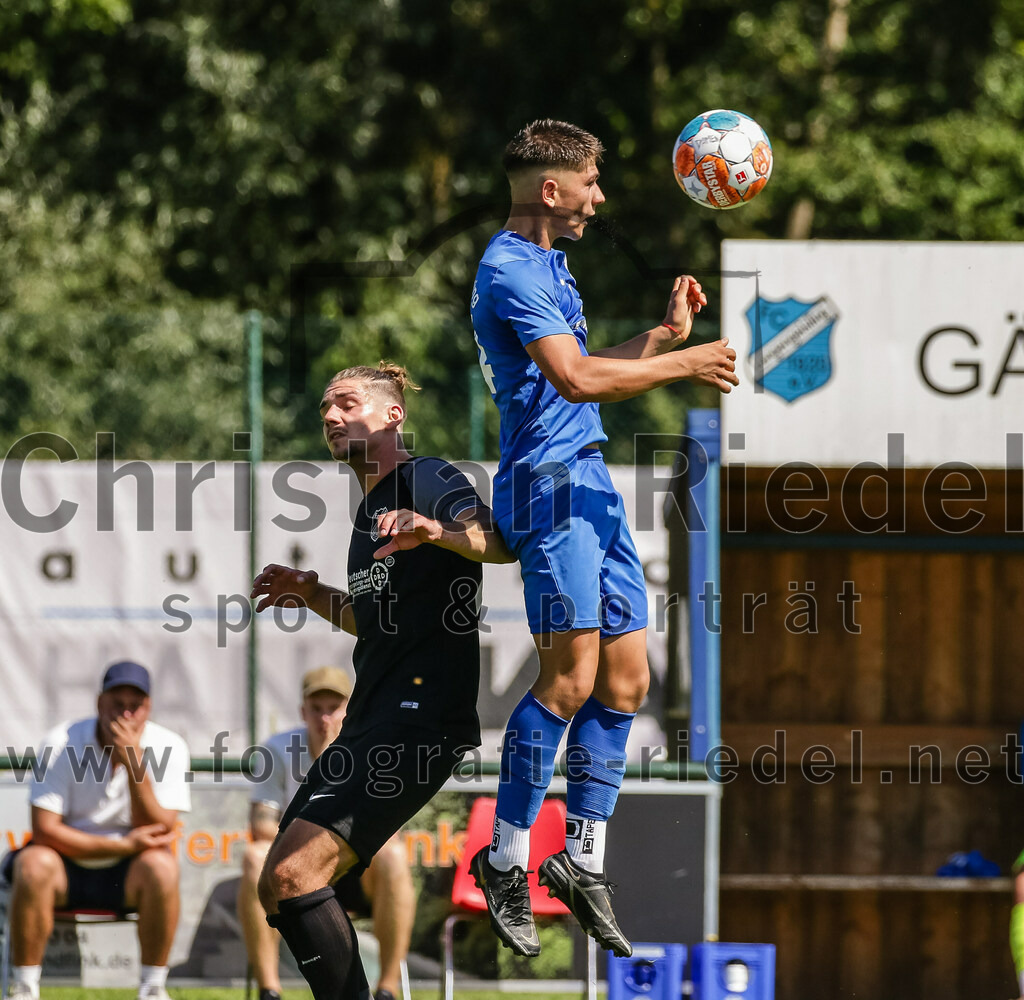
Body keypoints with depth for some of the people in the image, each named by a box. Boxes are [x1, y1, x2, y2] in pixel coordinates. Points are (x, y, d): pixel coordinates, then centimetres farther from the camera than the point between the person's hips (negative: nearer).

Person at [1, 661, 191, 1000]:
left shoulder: (168, 747, -9)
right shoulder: (62, 745, -12)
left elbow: (158, 835, -16)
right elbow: (44, 830, -17)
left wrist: (134, 762, -27)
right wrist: (122, 846, -24)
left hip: (127, 875, 1)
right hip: (67, 868, -1)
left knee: (160, 866, -30)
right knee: (33, 864, -32)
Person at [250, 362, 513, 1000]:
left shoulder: (429, 480, -4)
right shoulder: (370, 509, 25)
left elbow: (500, 542, -23)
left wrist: (437, 530, -43)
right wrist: (312, 596, 19)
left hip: (422, 719, -10)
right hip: (371, 725, 10)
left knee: (294, 873, -22)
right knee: (279, 886, 8)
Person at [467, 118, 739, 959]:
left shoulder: (548, 266, 20)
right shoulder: (511, 271, -13)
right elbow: (574, 380, -24)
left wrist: (663, 337, 21)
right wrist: (683, 365, -17)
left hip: (590, 480, 10)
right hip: (549, 482, -10)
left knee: (626, 678, 7)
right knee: (572, 676, -16)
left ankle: (583, 858, 13)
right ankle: (506, 859, -10)